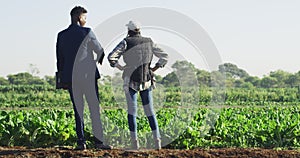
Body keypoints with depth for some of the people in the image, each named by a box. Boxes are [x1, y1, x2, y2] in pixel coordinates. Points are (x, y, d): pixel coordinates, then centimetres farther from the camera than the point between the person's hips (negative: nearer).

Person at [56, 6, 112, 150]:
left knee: (78, 110, 8)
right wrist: (103, 64, 23)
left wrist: (63, 79, 15)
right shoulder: (86, 32, -6)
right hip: (88, 76, -4)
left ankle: (81, 141, 3)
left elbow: (59, 58, 9)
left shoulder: (62, 35, 6)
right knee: (95, 109, 1)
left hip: (70, 78, 4)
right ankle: (99, 140, -2)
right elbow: (100, 51, 1)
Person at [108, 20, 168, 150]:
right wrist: (153, 69, 9)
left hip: (131, 82, -3)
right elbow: (164, 57, 8)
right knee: (150, 111, 10)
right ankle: (157, 140, -1)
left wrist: (121, 68, -1)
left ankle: (135, 142, 0)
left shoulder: (126, 42, -5)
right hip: (147, 82, 3)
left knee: (132, 112, 6)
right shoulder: (149, 42, 6)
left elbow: (111, 57, -15)